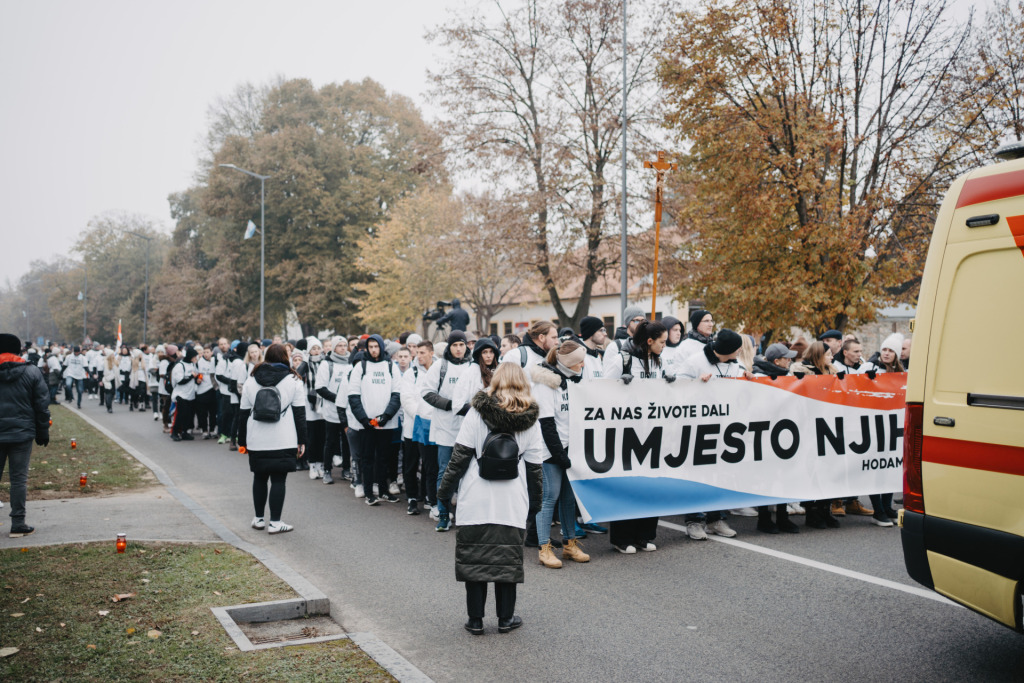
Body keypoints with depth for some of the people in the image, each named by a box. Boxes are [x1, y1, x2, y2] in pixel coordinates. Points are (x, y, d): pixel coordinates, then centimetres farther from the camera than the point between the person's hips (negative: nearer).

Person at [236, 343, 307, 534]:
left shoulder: (251, 381, 8)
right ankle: (275, 522, 0)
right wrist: (301, 441, 2)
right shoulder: (293, 381, -1)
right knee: (278, 480, 0)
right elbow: (299, 413, -2)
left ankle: (258, 519, 24)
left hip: (257, 441, 3)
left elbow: (243, 413, 10)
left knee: (259, 478, 16)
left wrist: (242, 441, 16)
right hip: (284, 441, -3)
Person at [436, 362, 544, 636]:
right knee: (508, 557, 10)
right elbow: (534, 466, 5)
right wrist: (535, 502, 15)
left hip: (476, 500, -1)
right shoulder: (530, 420, 2)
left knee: (474, 557, 7)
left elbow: (460, 455, -4)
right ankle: (506, 618, 17)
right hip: (512, 502, 1)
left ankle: (475, 619, 12)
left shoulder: (478, 412, -3)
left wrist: (446, 490, 4)